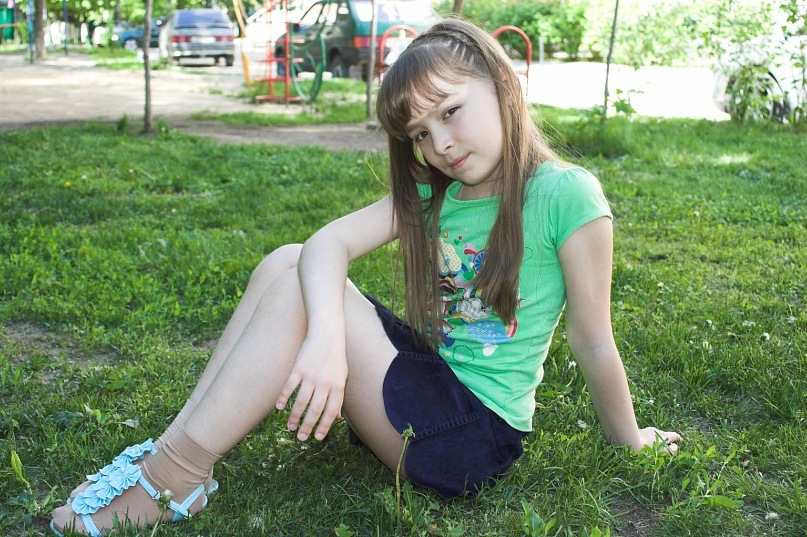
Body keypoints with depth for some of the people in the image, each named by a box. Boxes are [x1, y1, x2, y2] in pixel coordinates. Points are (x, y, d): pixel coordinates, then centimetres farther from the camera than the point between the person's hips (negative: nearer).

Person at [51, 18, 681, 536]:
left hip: (476, 433, -7)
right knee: (287, 264, -6)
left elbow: (594, 343, -9)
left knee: (295, 293, -20)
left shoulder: (565, 195, -16)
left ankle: (175, 475, -13)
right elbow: (330, 243, -13)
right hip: (429, 377, 7)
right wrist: (326, 334, -33)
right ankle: (184, 440, -6)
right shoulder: (431, 189, 3)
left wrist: (629, 440, 2)